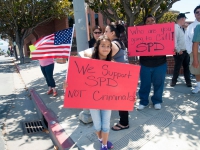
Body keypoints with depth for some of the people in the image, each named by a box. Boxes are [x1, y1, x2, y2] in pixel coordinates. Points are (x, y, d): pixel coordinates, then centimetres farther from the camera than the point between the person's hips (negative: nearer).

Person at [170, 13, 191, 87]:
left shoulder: (182, 28, 15)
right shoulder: (175, 28, -13)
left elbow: (186, 39, 17)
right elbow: (174, 40, -20)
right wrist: (178, 50, -18)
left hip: (185, 51, 8)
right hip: (179, 52, -8)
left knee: (187, 66, 13)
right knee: (177, 67, 3)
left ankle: (188, 81, 24)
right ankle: (174, 81, 20)